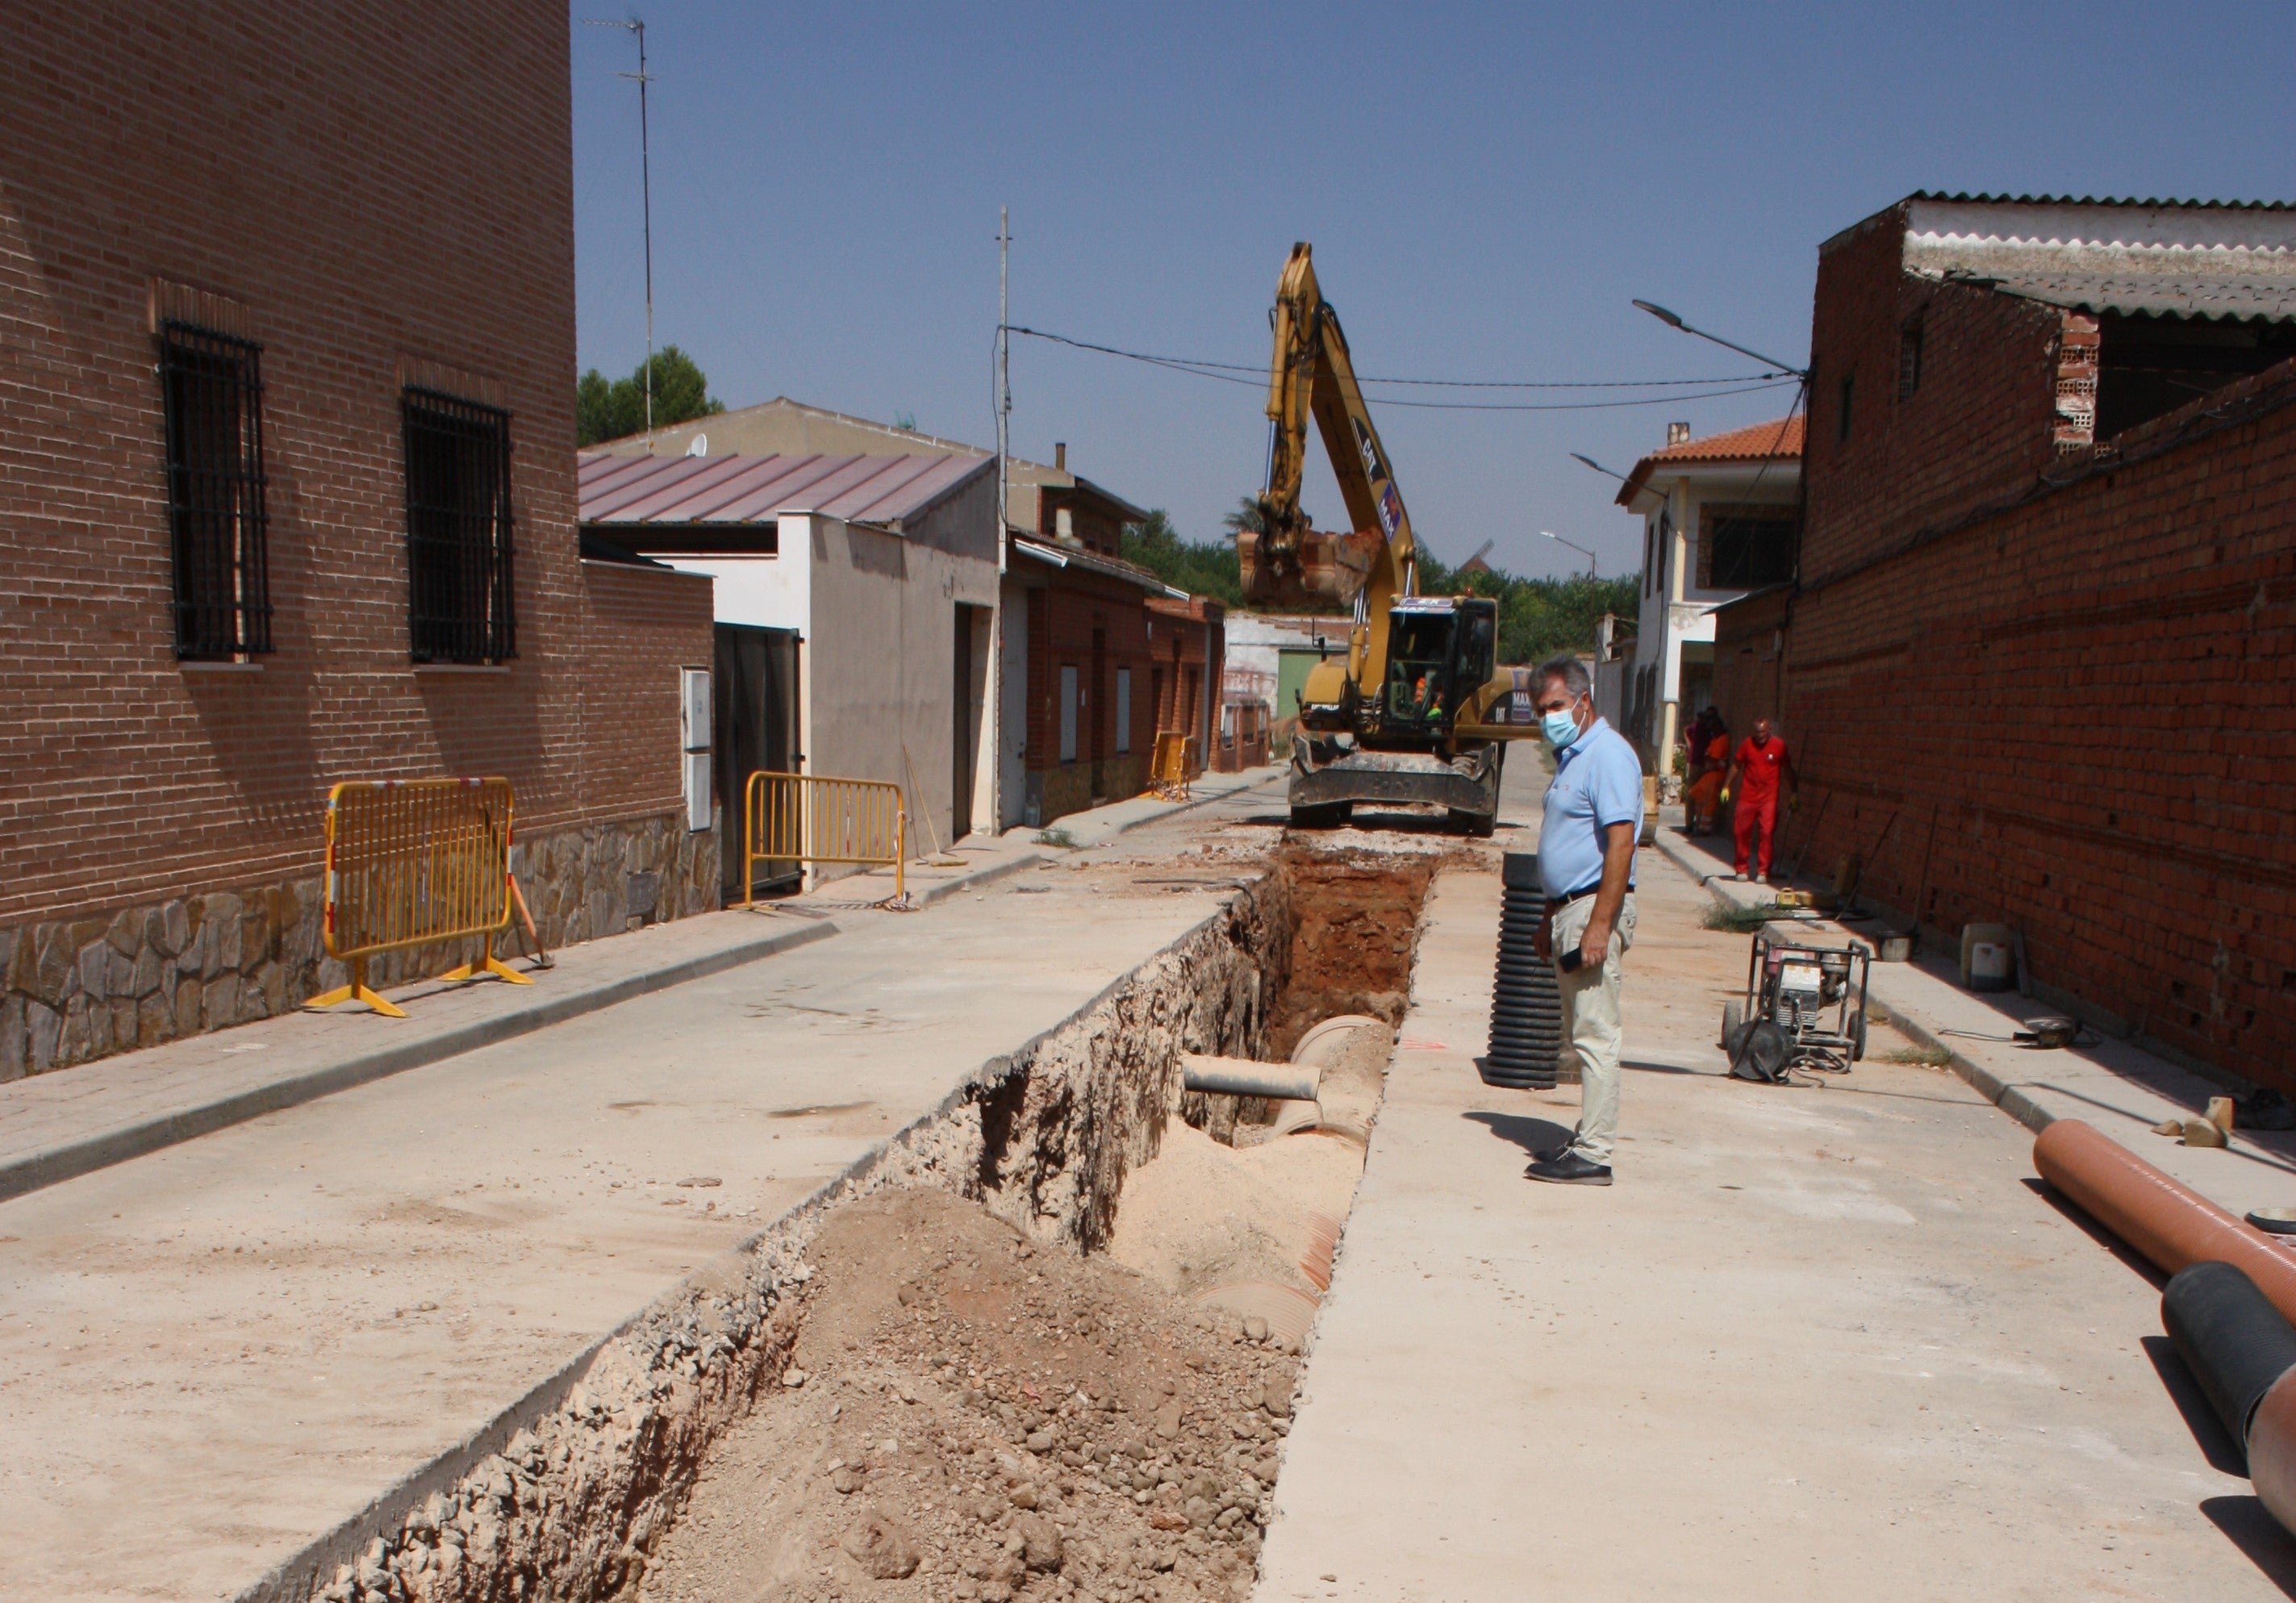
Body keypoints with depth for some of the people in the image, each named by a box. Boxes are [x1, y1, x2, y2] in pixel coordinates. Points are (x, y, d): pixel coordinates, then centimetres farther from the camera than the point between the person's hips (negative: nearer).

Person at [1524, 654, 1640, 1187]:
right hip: (1568, 908, 10)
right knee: (1582, 1033, 14)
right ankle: (1587, 1139, 21)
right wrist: (1551, 920, 22)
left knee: (1595, 1036, -7)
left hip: (1595, 908, -10)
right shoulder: (1571, 757, 18)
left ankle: (1593, 1157, -4)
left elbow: (1621, 844, -21)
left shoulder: (1607, 755, -14)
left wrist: (1599, 926, -25)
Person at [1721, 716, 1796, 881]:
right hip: (1747, 796, 1)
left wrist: (1795, 791, 7)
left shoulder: (1779, 745, 0)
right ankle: (1742, 869, 14)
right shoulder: (1747, 744, 2)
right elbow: (1736, 765, 11)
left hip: (1769, 797, -1)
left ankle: (1763, 871, 0)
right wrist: (1726, 786, 8)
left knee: (1767, 833, -6)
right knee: (1743, 832, 3)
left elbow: (1787, 770, 7)